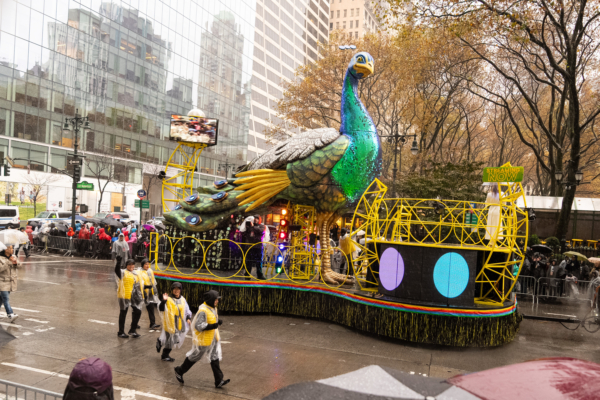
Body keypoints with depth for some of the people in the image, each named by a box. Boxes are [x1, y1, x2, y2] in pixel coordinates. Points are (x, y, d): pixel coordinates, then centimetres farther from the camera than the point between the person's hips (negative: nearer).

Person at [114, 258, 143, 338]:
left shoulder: (135, 274, 17)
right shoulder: (123, 273, -4)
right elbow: (117, 270, -26)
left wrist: (141, 296, 17)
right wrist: (118, 262, -43)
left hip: (135, 297, 7)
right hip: (125, 295, -7)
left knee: (137, 312, 8)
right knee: (123, 313, 4)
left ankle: (132, 330, 23)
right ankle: (121, 332, 15)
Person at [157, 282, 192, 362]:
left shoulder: (182, 299, 8)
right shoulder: (168, 299, -11)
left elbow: (187, 310, 15)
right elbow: (161, 309, -23)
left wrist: (188, 318, -1)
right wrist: (164, 301, -40)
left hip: (180, 324, 6)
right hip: (170, 323, -6)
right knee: (170, 339, 1)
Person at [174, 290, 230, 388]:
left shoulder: (213, 308, 6)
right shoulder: (203, 311, -24)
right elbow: (198, 326, -26)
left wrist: (218, 322, -2)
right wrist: (212, 326, -30)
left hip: (213, 339, 8)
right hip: (203, 339, -8)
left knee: (215, 359, 7)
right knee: (194, 357, 10)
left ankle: (219, 381, 10)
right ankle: (179, 371, 33)